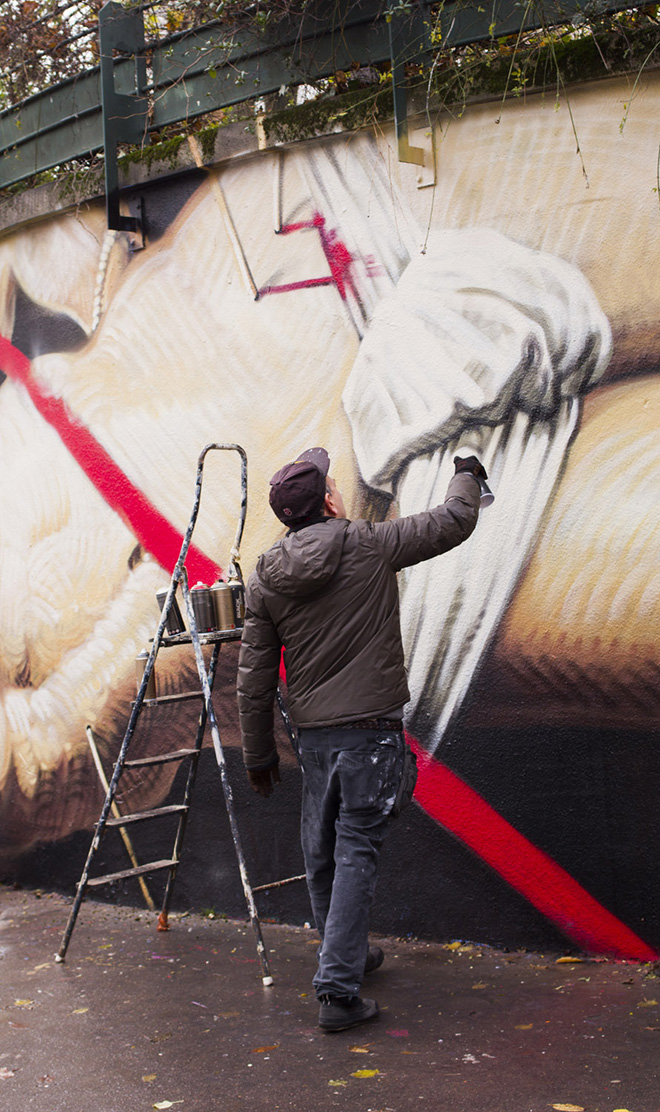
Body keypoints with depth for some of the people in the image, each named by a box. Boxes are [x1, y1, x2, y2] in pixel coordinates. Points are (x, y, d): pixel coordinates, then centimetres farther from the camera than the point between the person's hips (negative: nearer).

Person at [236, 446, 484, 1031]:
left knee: (321, 851, 18)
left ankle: (349, 954, 37)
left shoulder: (264, 580, 2)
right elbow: (454, 522, 3)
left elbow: (255, 680, 5)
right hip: (371, 726, -4)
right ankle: (338, 990, -2)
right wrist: (467, 475, 24)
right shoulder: (369, 544, -8)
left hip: (313, 732, 5)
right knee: (356, 852, -2)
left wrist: (259, 755, 14)